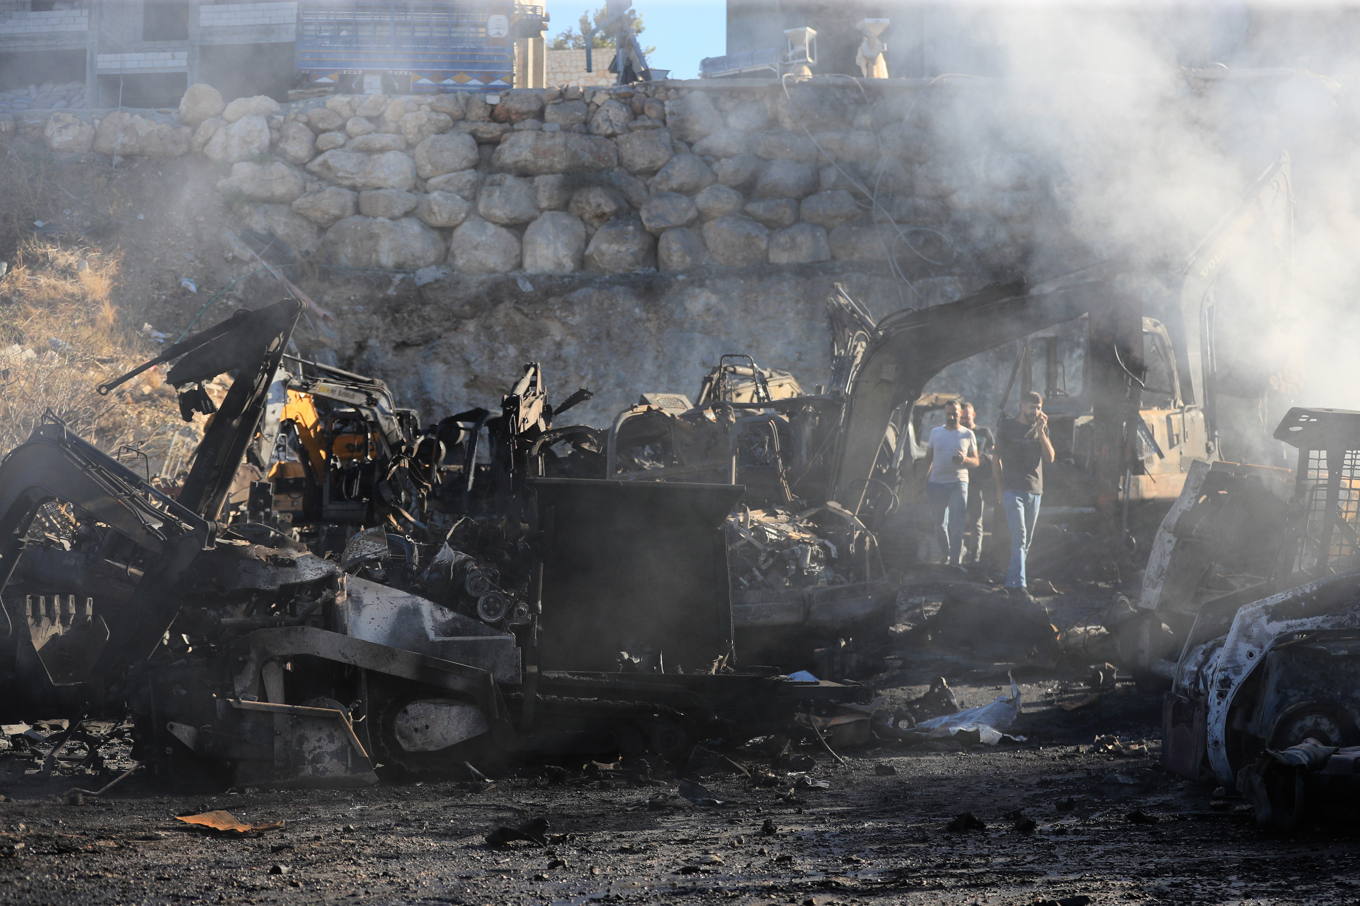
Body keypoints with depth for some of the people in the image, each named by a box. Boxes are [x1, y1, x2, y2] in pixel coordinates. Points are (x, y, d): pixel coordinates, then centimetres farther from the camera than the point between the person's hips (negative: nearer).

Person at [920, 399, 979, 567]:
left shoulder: (967, 435, 5)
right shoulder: (936, 432, 9)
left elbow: (976, 461, 7)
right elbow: (928, 458, 14)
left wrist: (965, 459, -16)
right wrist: (925, 481, 7)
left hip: (958, 483, -3)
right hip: (937, 483, 3)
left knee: (956, 522, -13)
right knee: (939, 523, 8)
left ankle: (955, 558, -15)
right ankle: (945, 554, 23)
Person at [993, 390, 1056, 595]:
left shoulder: (1041, 429, 12)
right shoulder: (1007, 428, 3)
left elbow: (1050, 458, 1)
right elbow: (996, 458, 7)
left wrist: (1041, 433, -9)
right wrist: (999, 486, 0)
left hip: (1035, 491, 4)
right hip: (1013, 490, -4)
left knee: (1027, 540, 7)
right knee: (1019, 536, -15)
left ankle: (1014, 577, 17)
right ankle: (1018, 582, -21)